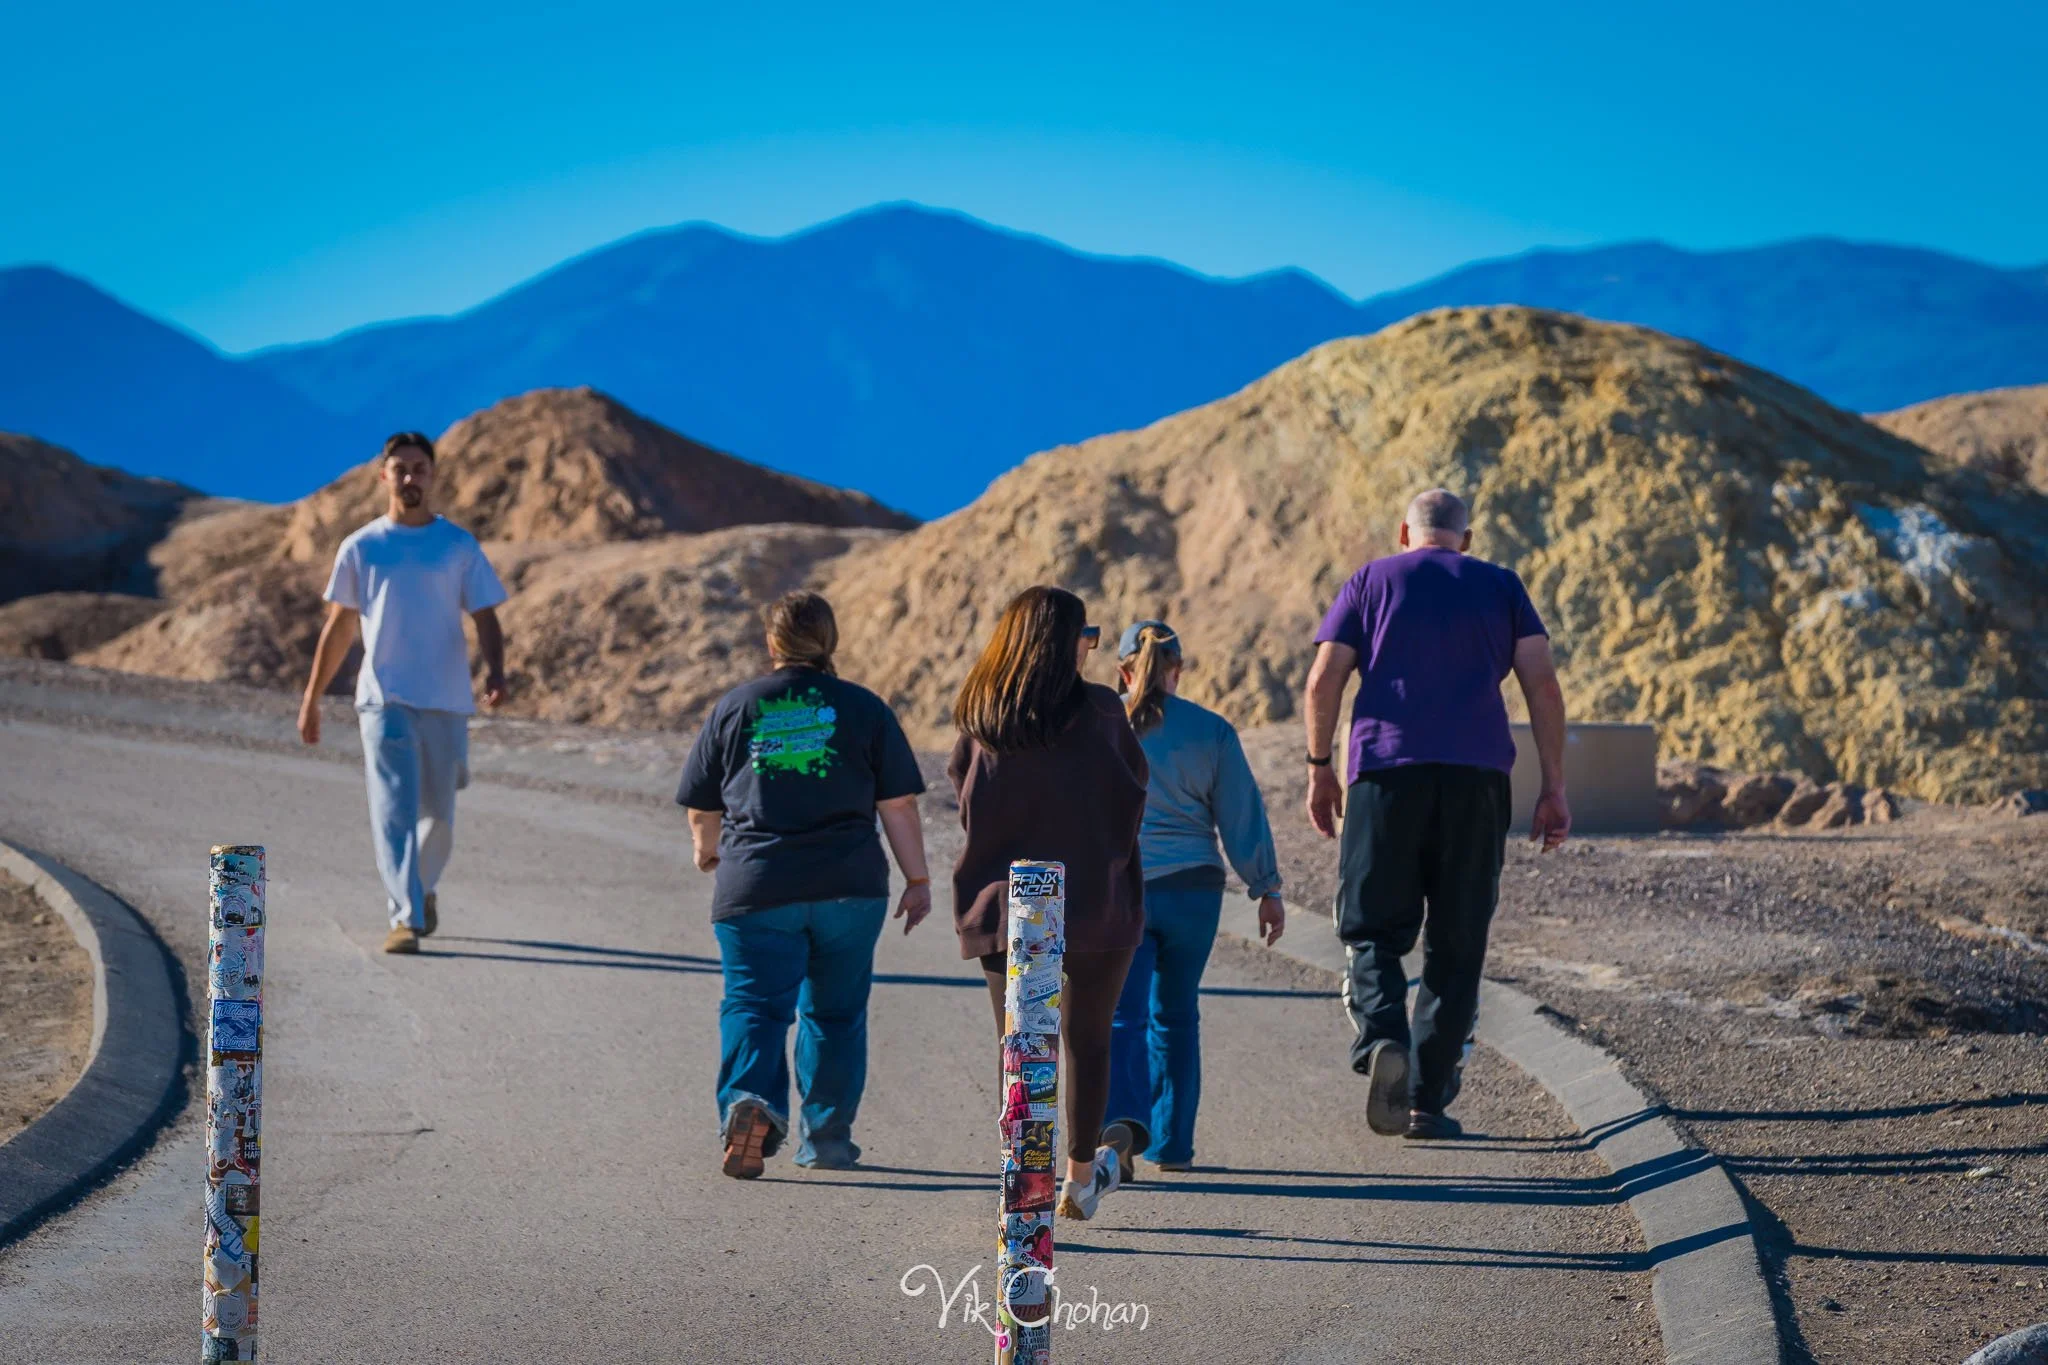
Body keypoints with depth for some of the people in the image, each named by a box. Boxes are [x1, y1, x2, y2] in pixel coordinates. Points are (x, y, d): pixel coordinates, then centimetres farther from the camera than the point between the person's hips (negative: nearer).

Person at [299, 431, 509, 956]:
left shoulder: (459, 546, 5)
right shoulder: (361, 548, 6)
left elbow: (485, 618, 1)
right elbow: (338, 627, 13)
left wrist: (495, 670, -18)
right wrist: (311, 698, 12)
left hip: (446, 699, 1)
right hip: (384, 699, -1)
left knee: (438, 813, 9)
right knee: (393, 808, -12)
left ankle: (422, 888, 36)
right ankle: (406, 917, -16)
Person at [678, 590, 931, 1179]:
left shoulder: (734, 707, 6)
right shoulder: (864, 708, 4)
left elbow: (702, 805, 13)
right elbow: (898, 804, 1)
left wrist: (707, 848, 34)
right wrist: (917, 879, 11)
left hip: (755, 887, -1)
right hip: (849, 887, 1)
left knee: (755, 1003, -2)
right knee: (836, 1011, 15)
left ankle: (749, 1099, -28)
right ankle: (826, 1134, 19)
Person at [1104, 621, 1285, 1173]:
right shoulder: (1211, 732, 3)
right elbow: (1243, 815, 3)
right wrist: (1267, 888, 9)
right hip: (1193, 889, 2)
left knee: (1122, 1016, -4)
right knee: (1175, 1014, 15)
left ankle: (1124, 1116, -29)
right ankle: (1172, 1143, 18)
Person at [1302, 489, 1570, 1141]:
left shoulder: (1371, 581, 13)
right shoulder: (1500, 586, 14)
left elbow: (1323, 679, 3)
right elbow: (1542, 682, 3)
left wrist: (1318, 767, 12)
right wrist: (1554, 787, 4)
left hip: (1387, 771, -1)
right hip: (1477, 776, 1)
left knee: (1374, 929, 5)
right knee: (1456, 945, 8)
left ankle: (1381, 1037, -24)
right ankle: (1429, 1103, 6)